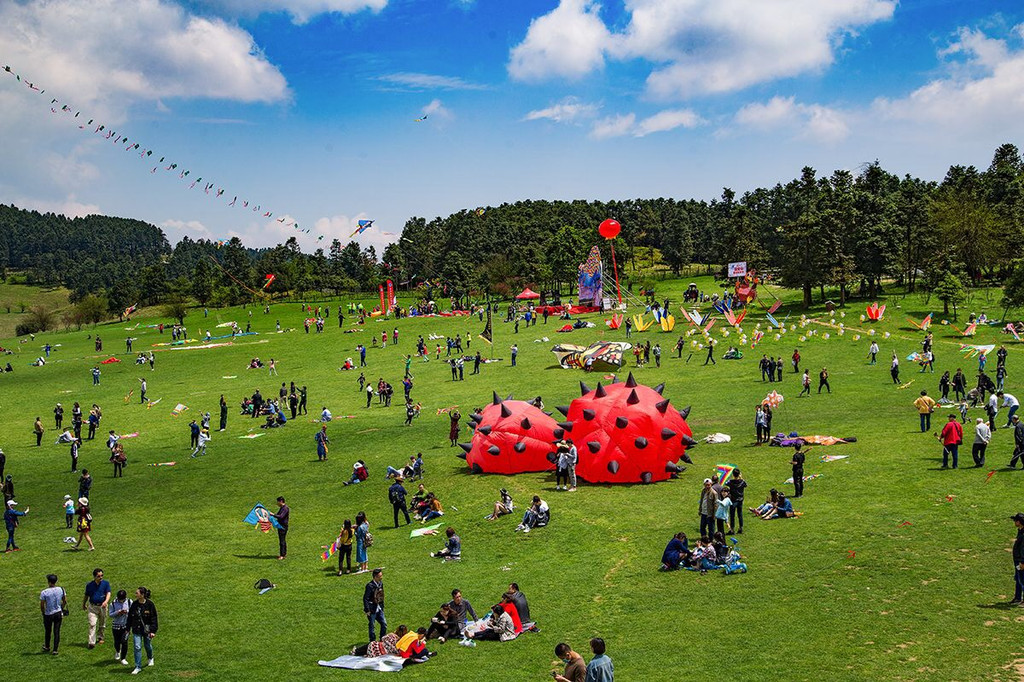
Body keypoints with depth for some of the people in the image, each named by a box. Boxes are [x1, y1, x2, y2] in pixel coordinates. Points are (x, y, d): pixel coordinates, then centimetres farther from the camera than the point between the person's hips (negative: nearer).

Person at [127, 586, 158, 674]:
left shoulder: (150, 605, -12)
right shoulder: (134, 604, -4)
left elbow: (154, 618, -8)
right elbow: (130, 617, 6)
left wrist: (153, 631, -12)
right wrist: (127, 629, 7)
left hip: (147, 629, -2)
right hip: (136, 630, 2)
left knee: (147, 646, 15)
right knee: (137, 647, -5)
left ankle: (150, 659, 46)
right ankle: (138, 667, 3)